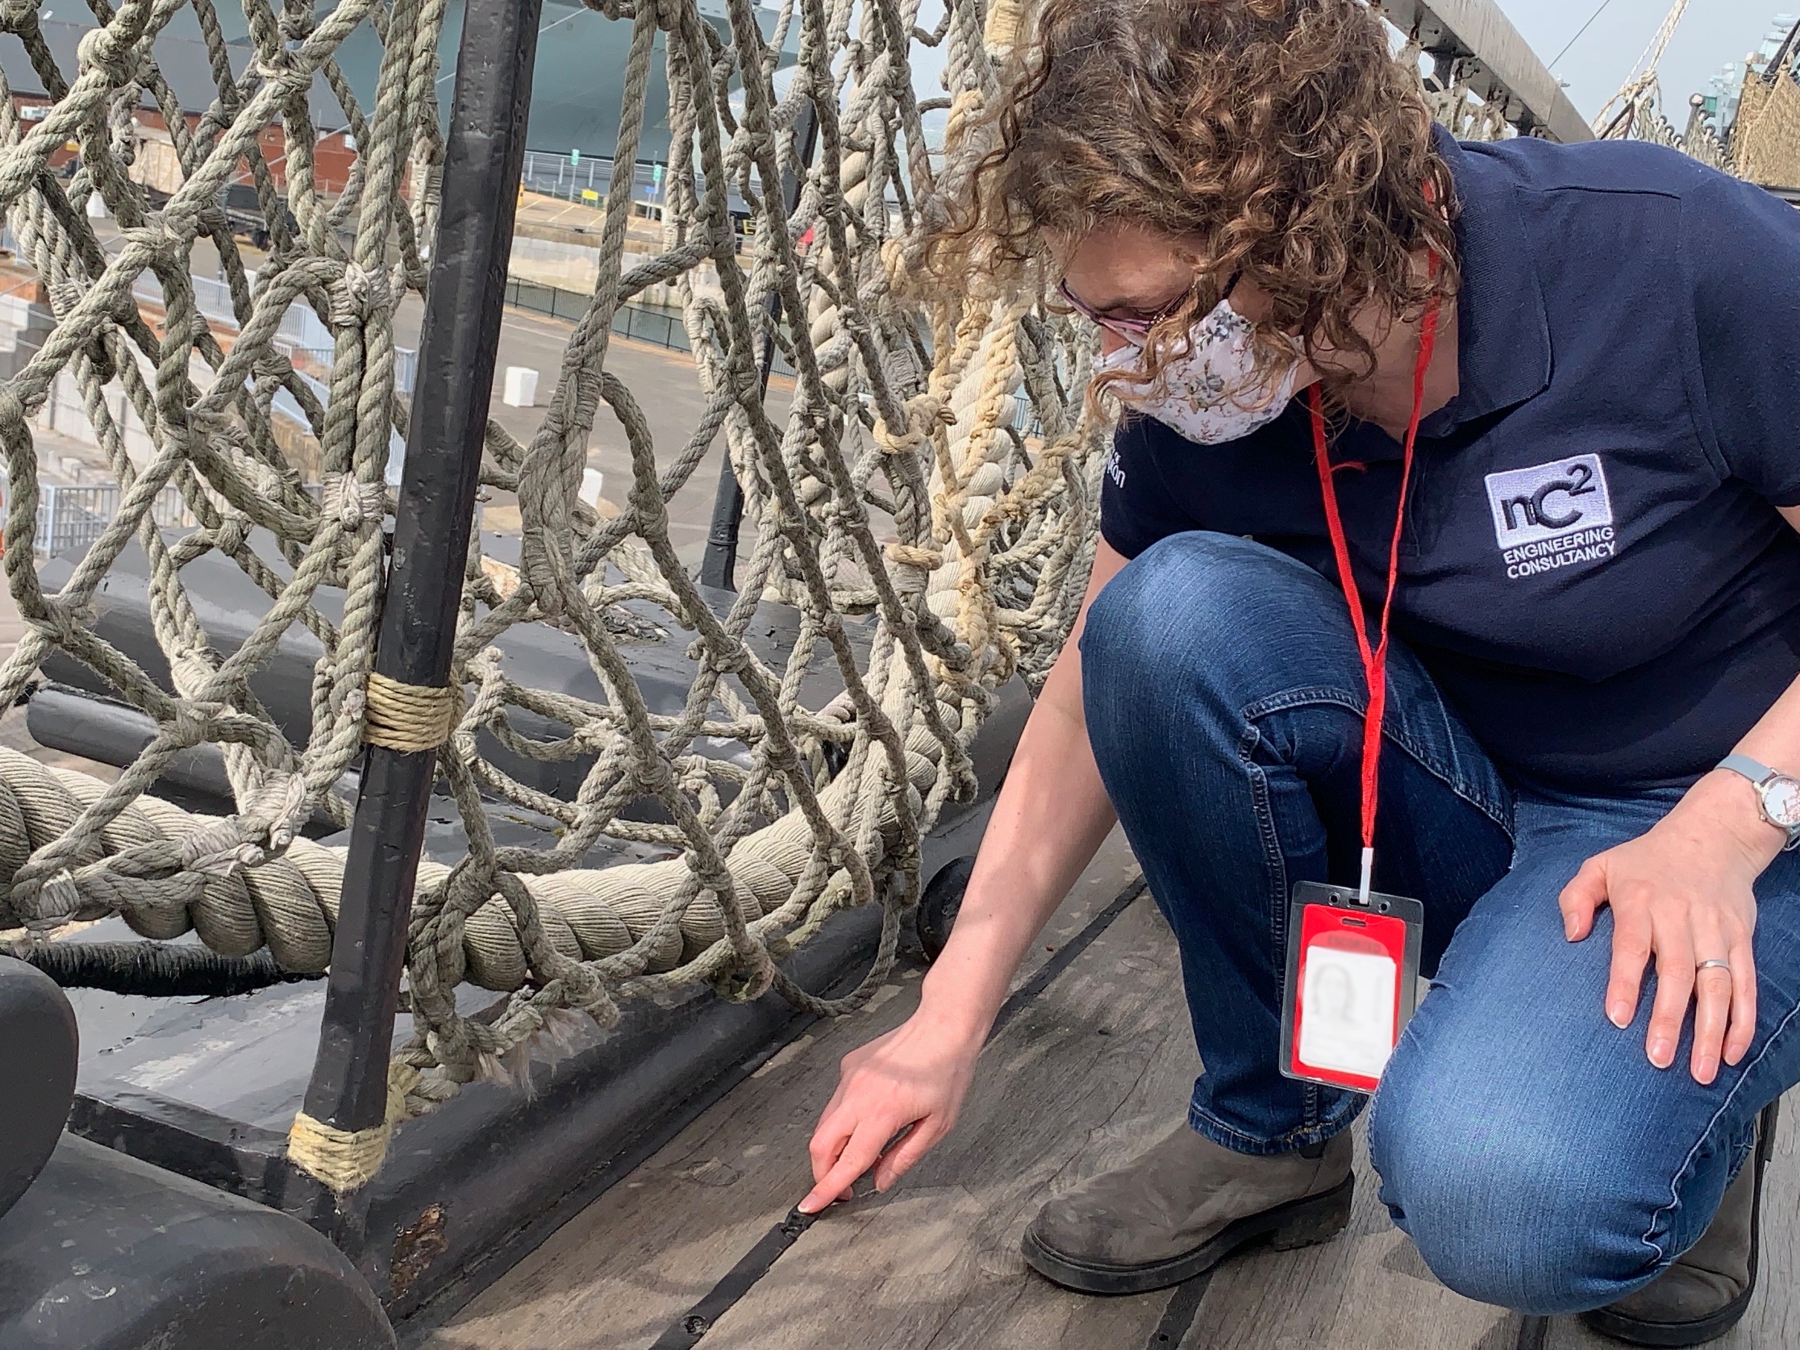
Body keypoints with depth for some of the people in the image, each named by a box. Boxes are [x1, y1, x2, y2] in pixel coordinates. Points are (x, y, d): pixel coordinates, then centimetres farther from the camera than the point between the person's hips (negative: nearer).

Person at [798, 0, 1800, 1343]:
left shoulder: (1681, 262, -25)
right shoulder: (1203, 408, -12)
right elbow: (1102, 689, -2)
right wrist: (949, 1025, -3)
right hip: (1460, 801, 5)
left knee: (1499, 1198, -33)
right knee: (1171, 611, -25)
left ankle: (1675, 1098, 6)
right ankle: (1266, 1127, -4)